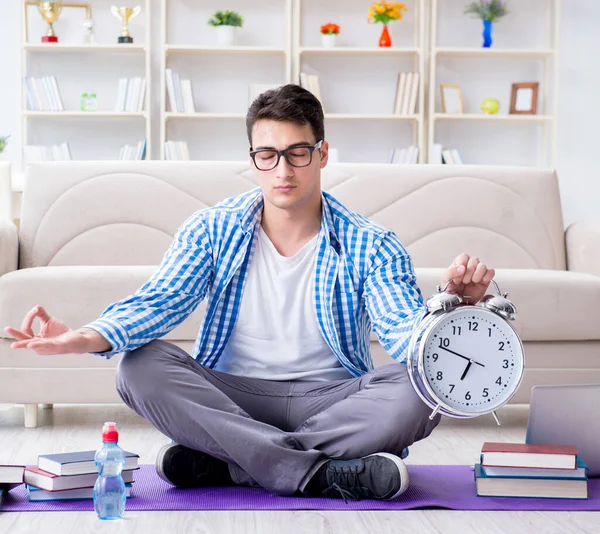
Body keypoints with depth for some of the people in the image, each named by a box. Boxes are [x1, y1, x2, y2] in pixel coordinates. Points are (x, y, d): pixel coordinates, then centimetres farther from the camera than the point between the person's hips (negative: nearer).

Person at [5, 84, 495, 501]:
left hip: (330, 401, 0)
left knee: (421, 390, -30)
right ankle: (317, 473, -34)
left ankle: (220, 463, -29)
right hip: (230, 399, 1)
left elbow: (405, 333, -15)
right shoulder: (212, 231, 2)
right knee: (140, 366, -27)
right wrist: (85, 338, -31)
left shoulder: (371, 247, -2)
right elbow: (158, 302, -10)